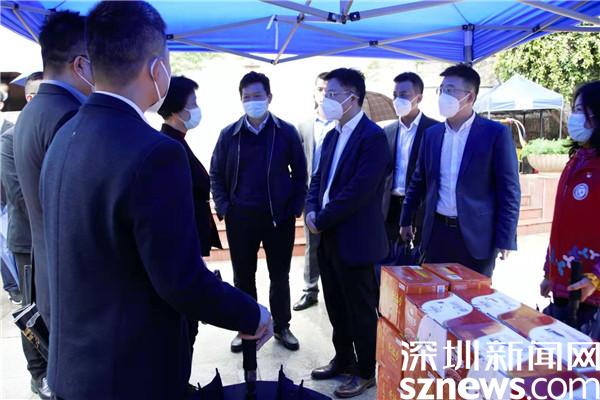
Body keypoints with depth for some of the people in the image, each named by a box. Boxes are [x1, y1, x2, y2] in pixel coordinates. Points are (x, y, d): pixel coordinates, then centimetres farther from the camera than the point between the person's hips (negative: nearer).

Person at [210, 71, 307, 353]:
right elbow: (216, 174, 7)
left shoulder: (286, 132, -1)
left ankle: (281, 327, 30)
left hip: (279, 217, -1)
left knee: (280, 276, 12)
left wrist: (295, 208, -4)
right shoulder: (229, 134, 2)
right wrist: (223, 208, -2)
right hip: (240, 218, 1)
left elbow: (300, 173, 3)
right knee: (243, 276, 12)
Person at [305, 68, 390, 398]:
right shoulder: (332, 136, 12)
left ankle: (366, 371, 26)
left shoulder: (373, 137, -16)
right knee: (336, 307, 19)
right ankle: (343, 359, 38)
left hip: (355, 239, -8)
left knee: (360, 310, 8)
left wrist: (322, 220, -15)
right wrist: (311, 210, -5)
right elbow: (319, 178, 14)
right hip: (329, 237, 8)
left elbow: (359, 191, -23)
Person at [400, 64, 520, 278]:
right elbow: (419, 182, 16)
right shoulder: (432, 133, 8)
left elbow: (509, 190, -7)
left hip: (476, 236, -4)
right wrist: (406, 220, 16)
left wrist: (505, 239, -11)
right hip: (437, 233, 4)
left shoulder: (496, 133, -6)